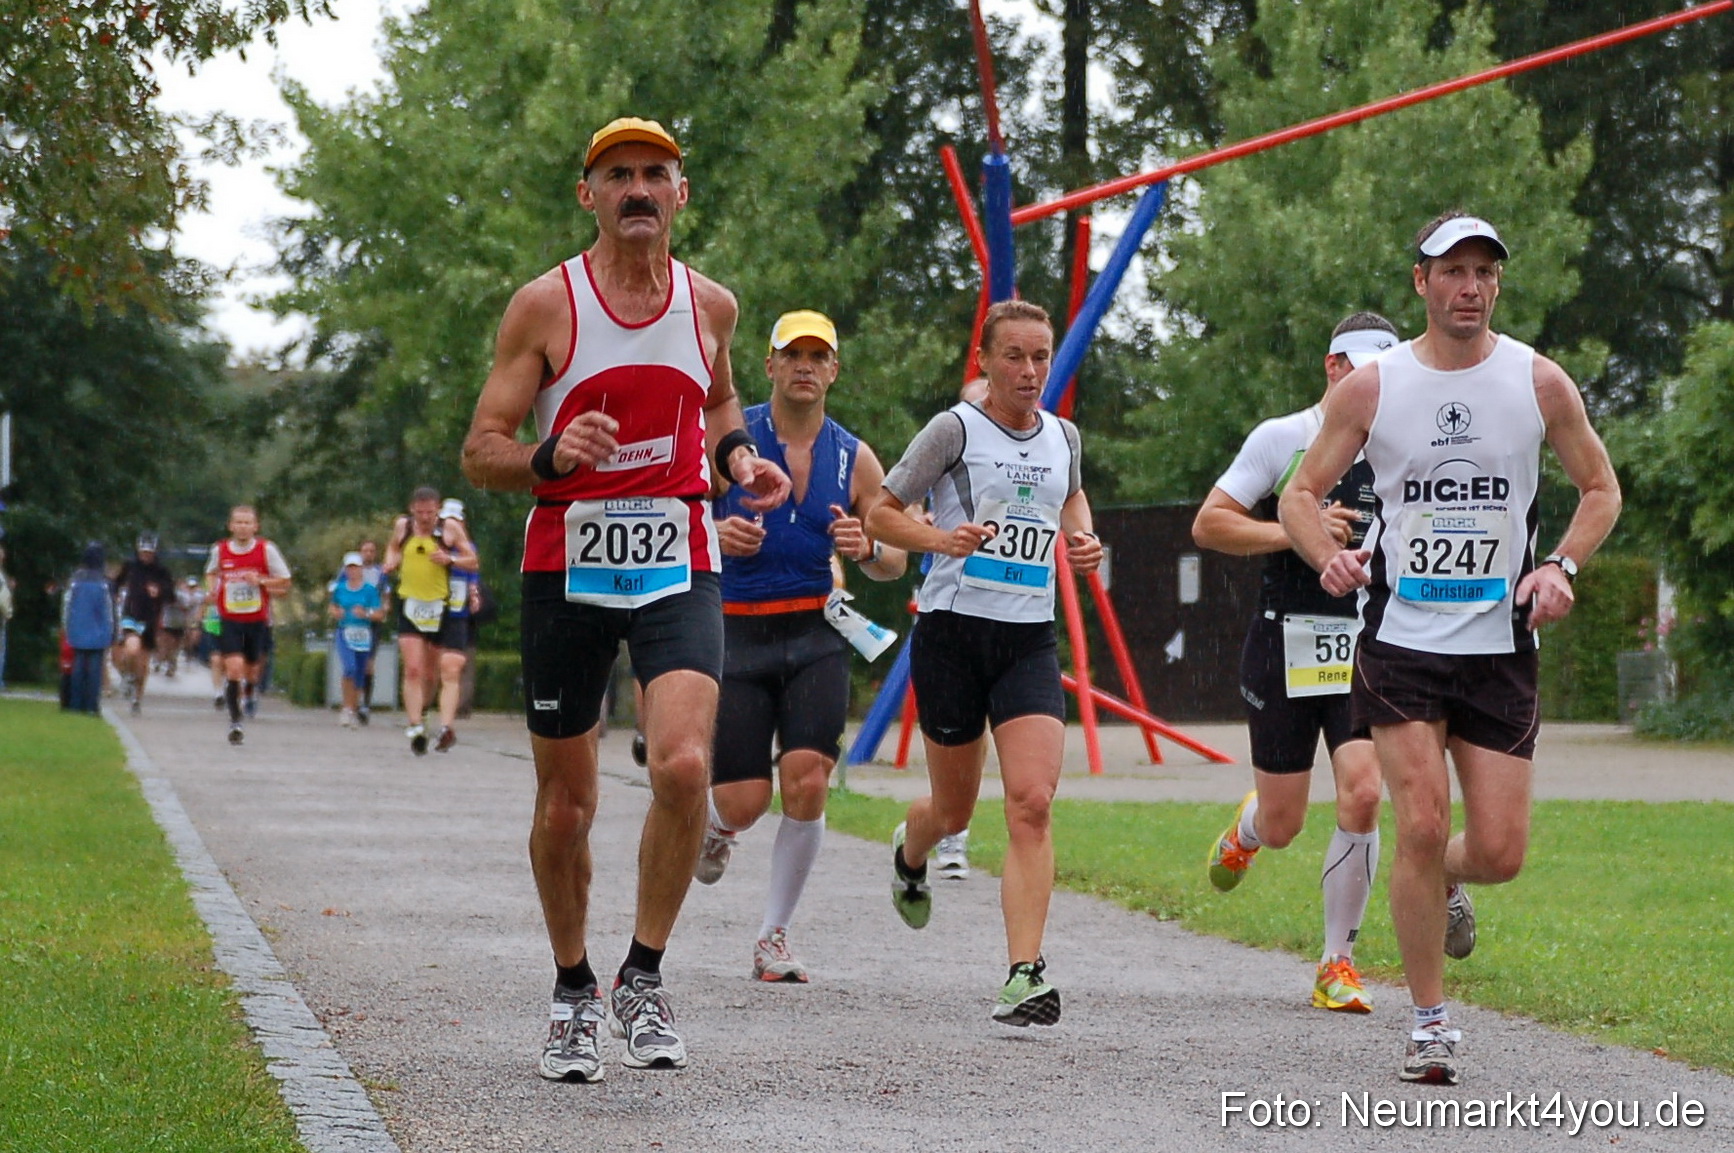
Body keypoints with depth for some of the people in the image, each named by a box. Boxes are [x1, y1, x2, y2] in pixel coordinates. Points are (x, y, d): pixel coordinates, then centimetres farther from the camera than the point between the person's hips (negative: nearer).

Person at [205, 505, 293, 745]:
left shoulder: (266, 550, -6)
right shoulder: (220, 550, 0)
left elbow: (284, 584, 0)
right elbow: (211, 573, 21)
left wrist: (261, 581, -17)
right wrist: (211, 589, 1)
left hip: (257, 621, 0)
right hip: (229, 620, 0)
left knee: (251, 669, 11)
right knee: (234, 667, -15)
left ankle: (251, 690, 48)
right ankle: (235, 721, -8)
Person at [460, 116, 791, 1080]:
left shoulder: (710, 304, 6)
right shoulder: (546, 305, -3)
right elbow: (482, 452, -3)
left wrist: (738, 453, 7)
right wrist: (550, 457, -23)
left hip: (678, 566, 1)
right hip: (568, 567, -1)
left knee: (684, 765, -22)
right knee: (566, 804, 6)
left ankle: (645, 975, -4)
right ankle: (574, 992, 27)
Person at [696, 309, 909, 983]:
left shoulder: (855, 459, 6)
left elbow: (895, 562, 13)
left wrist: (867, 549, -11)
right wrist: (714, 534, -21)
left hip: (816, 634, 2)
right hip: (736, 630, -1)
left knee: (806, 784, -14)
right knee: (743, 803, -5)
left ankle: (774, 938, 2)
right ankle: (714, 827, 35)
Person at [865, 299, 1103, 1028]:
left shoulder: (1063, 436, 9)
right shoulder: (955, 429, -5)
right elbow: (880, 513, -1)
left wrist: (1082, 541, 10)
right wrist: (941, 538, -19)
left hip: (1030, 639, 3)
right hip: (953, 631, -2)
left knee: (1032, 803, -15)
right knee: (954, 810, 11)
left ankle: (1025, 974, -19)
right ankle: (909, 853, 50)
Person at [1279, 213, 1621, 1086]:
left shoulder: (1539, 382, 1)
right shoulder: (1371, 387, -1)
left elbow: (1601, 489, 11)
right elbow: (1300, 494, 6)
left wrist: (1561, 566, -6)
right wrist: (1329, 556, -15)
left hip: (1499, 645, 1)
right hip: (1400, 639, -1)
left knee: (1500, 851, -2)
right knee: (1422, 824, -14)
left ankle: (1445, 883, 36)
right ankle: (1430, 1023, 1)